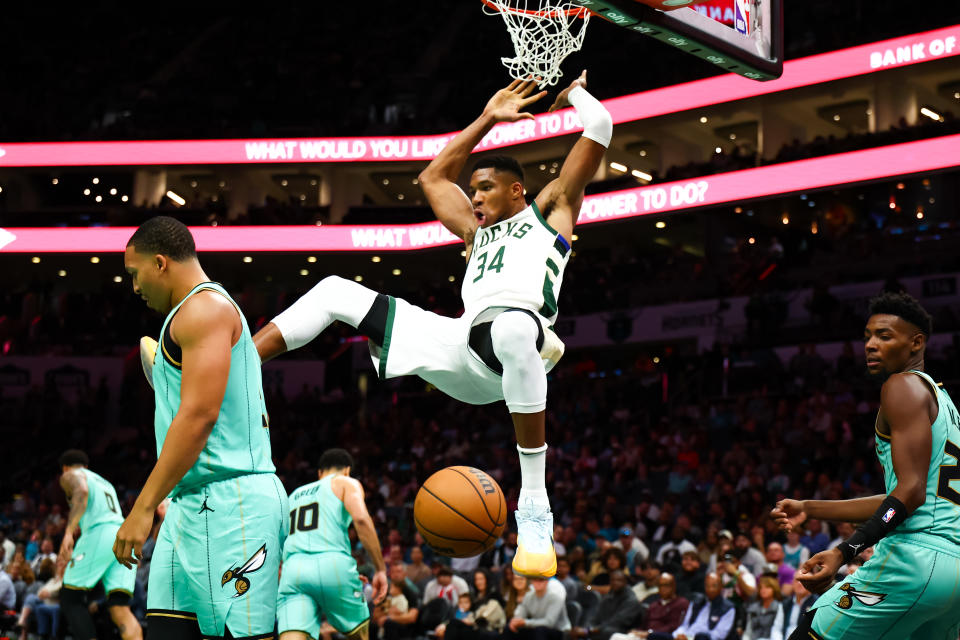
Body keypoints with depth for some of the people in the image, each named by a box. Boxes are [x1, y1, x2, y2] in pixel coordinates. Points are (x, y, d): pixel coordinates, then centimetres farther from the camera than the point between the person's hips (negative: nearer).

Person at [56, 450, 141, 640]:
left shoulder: (70, 475, 13)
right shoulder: (105, 482, 36)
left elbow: (81, 491, -10)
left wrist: (68, 531, -22)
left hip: (99, 532, -7)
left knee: (70, 598, 3)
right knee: (121, 609, -4)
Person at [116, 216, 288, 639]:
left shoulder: (205, 307, -9)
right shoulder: (193, 315, 24)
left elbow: (200, 414, -19)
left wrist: (144, 506, -19)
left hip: (228, 503, -10)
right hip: (193, 506, 10)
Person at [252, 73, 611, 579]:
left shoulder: (549, 209, 21)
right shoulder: (477, 230, 36)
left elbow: (600, 125, 19)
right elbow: (433, 177, 44)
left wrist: (575, 91, 39)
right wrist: (488, 117, 45)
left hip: (517, 331, -7)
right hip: (464, 349, 7)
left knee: (513, 328, -48)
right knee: (334, 292, 8)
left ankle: (534, 507, -44)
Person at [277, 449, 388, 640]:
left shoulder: (294, 494, 32)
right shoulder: (346, 483, 16)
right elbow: (361, 518, -5)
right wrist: (380, 569, -3)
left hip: (293, 569, 3)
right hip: (334, 565, -3)